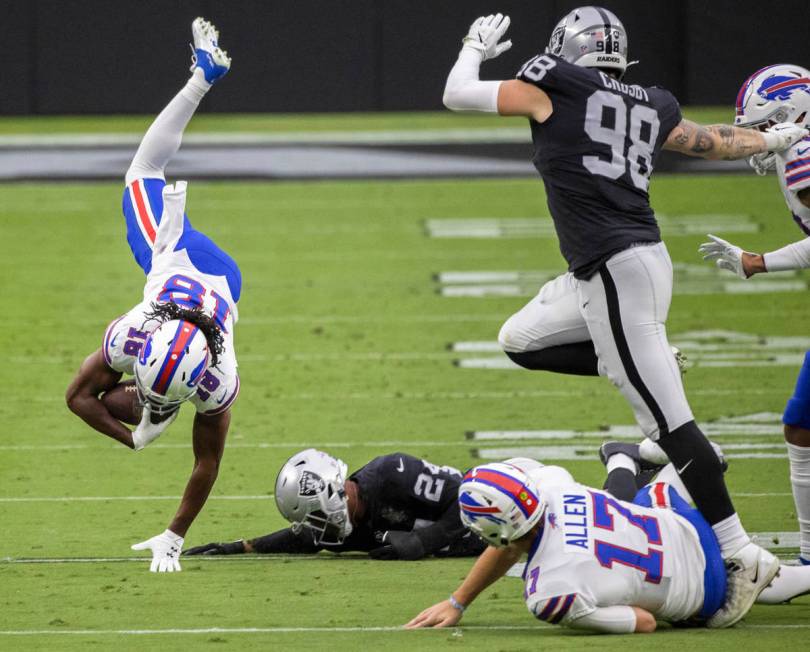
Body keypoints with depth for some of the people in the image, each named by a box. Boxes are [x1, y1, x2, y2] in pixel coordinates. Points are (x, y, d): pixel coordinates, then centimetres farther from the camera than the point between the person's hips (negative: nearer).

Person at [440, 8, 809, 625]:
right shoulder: (652, 107, 14)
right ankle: (652, 365, 15)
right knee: (521, 340, 24)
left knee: (668, 422, -9)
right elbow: (717, 142, 31)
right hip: (643, 258, 8)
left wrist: (475, 50, 29)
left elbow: (457, 95, 7)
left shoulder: (553, 87, -2)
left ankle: (742, 554, -13)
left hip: (616, 268, -8)